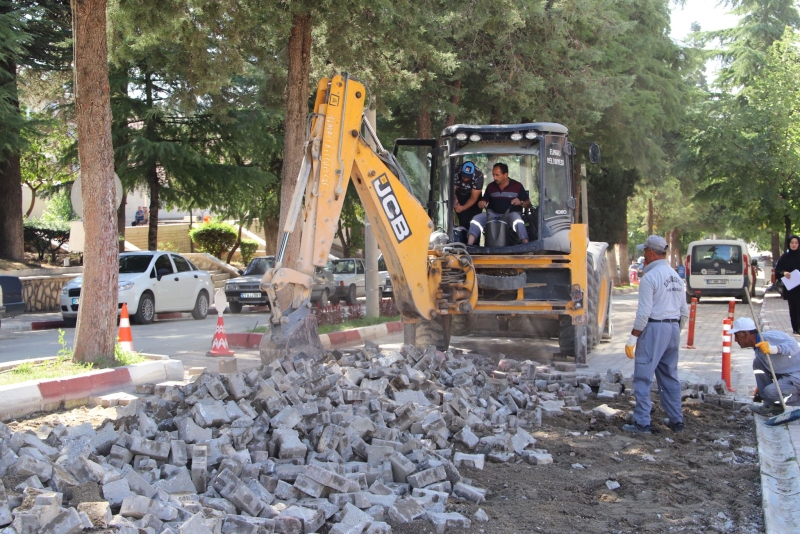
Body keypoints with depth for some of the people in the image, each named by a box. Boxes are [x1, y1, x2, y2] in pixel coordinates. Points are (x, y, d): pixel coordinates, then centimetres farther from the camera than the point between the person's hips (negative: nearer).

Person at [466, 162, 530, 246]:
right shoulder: (491, 186, 13)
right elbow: (484, 200, 20)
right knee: (476, 219, -21)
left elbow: (528, 203, 6)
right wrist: (481, 204, -4)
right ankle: (469, 245, -29)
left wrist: (520, 202, -17)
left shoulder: (517, 186, 3)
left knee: (517, 219, -38)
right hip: (493, 214, 4)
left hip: (511, 214, -3)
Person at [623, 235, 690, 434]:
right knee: (670, 377, 15)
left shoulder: (650, 277, -12)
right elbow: (684, 312, 14)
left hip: (654, 328, -8)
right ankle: (676, 421, 18)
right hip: (673, 328, 8)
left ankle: (642, 423, -4)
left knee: (643, 378, -3)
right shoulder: (676, 277, 13)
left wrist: (632, 338, -12)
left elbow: (644, 313, -16)